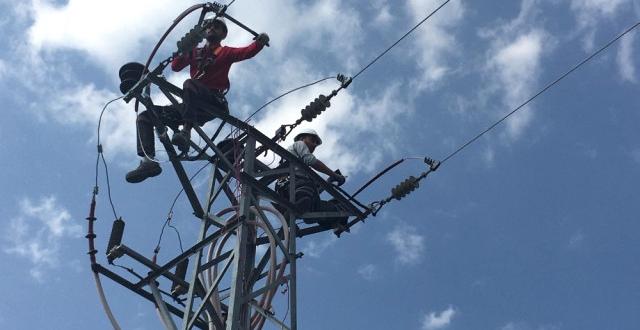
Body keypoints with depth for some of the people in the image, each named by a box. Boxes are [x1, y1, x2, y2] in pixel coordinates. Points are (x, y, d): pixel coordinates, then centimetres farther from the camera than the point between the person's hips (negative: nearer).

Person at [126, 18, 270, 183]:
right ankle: (149, 161, -23)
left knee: (189, 84, -36)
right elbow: (176, 66, 12)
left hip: (214, 103, -6)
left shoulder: (225, 52, 14)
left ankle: (186, 131, -43)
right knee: (145, 117, -4)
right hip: (191, 107, 6)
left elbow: (247, 52, -4)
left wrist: (260, 42, -23)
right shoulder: (194, 52, 26)